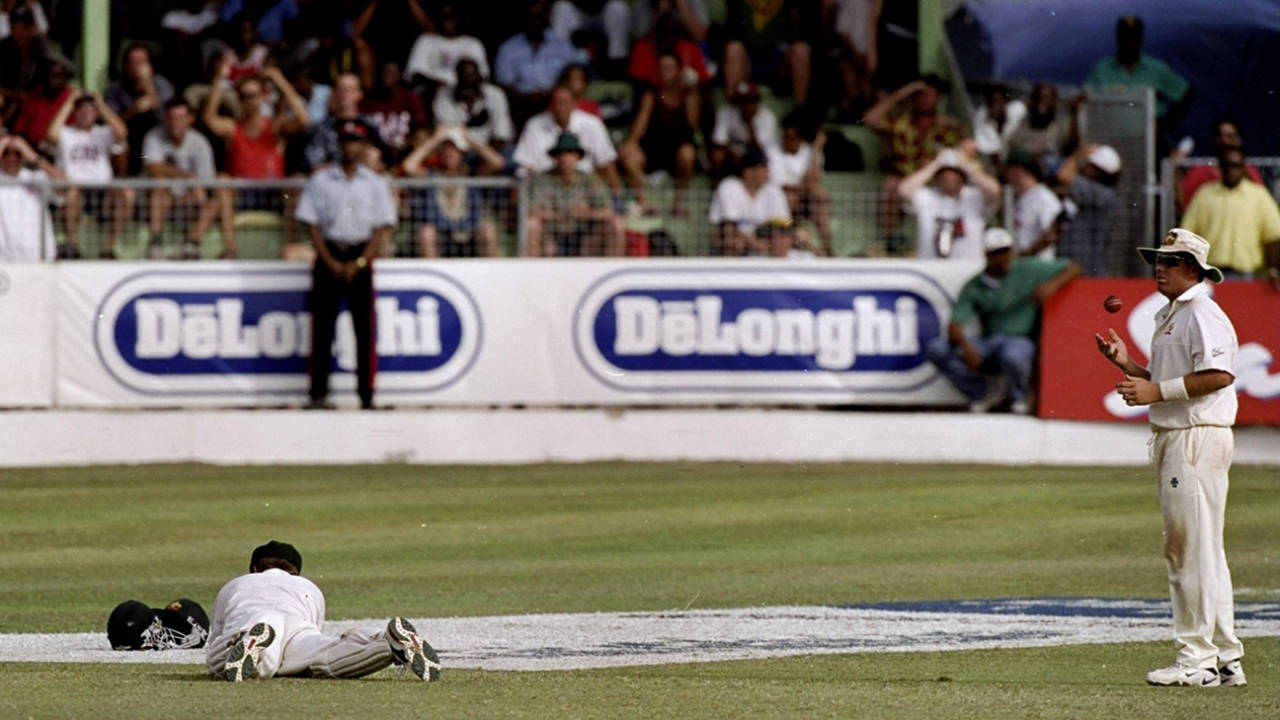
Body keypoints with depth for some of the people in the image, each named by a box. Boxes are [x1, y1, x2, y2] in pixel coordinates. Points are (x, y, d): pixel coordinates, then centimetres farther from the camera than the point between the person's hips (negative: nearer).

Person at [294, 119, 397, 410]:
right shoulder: (320, 180, 6)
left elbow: (382, 230, 2)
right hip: (328, 256, 0)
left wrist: (358, 263, -9)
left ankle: (366, 394, -3)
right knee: (322, 326, -2)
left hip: (361, 257, 0)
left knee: (365, 327, -4)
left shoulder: (376, 184, 6)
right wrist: (331, 263, -7)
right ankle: (318, 393, 1)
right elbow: (312, 224, 3)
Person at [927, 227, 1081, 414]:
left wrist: (1052, 285, -18)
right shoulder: (974, 287, 6)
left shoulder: (1029, 270, 2)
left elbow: (1073, 269, 4)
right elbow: (954, 326, -3)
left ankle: (1019, 396, -5)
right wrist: (965, 346, -26)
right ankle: (986, 390, -1)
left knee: (1012, 356, -42)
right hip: (987, 344, 3)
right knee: (936, 349, -17)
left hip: (1019, 340, -3)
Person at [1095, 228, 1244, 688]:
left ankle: (1197, 659, -10)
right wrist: (1126, 364, 13)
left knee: (1194, 548, -10)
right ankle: (1225, 658, 16)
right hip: (1172, 438, 11)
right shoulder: (1168, 317, 20)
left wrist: (1158, 391, -22)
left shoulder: (1202, 315, -12)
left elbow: (1219, 375, -24)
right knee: (1184, 550, 12)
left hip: (1198, 439, -11)